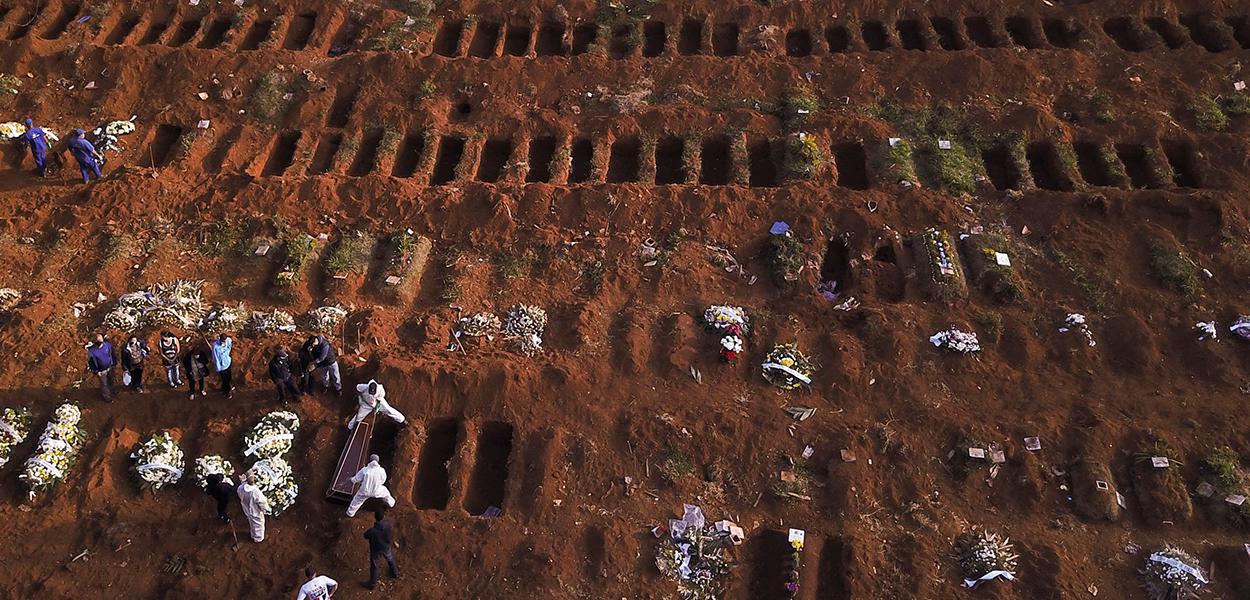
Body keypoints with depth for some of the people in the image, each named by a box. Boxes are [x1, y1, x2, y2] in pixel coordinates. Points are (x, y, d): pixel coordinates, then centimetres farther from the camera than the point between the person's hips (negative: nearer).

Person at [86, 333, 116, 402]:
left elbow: (112, 354, 0)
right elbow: (90, 362, -14)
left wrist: (114, 363, 7)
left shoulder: (107, 345, -19)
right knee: (104, 384, 15)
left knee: (110, 381, 26)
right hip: (101, 371, -4)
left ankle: (111, 392, 52)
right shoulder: (91, 351, -28)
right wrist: (96, 372, -10)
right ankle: (107, 397, 35)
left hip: (110, 367, 4)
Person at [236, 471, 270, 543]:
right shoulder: (256, 491, -44)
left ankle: (253, 536, 57)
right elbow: (262, 502, -29)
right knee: (258, 525, 24)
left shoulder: (241, 488, -27)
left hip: (247, 510, 5)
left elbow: (240, 497, -3)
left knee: (251, 524, 33)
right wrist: (265, 508, -7)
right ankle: (258, 538, 47)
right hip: (256, 512, -5)